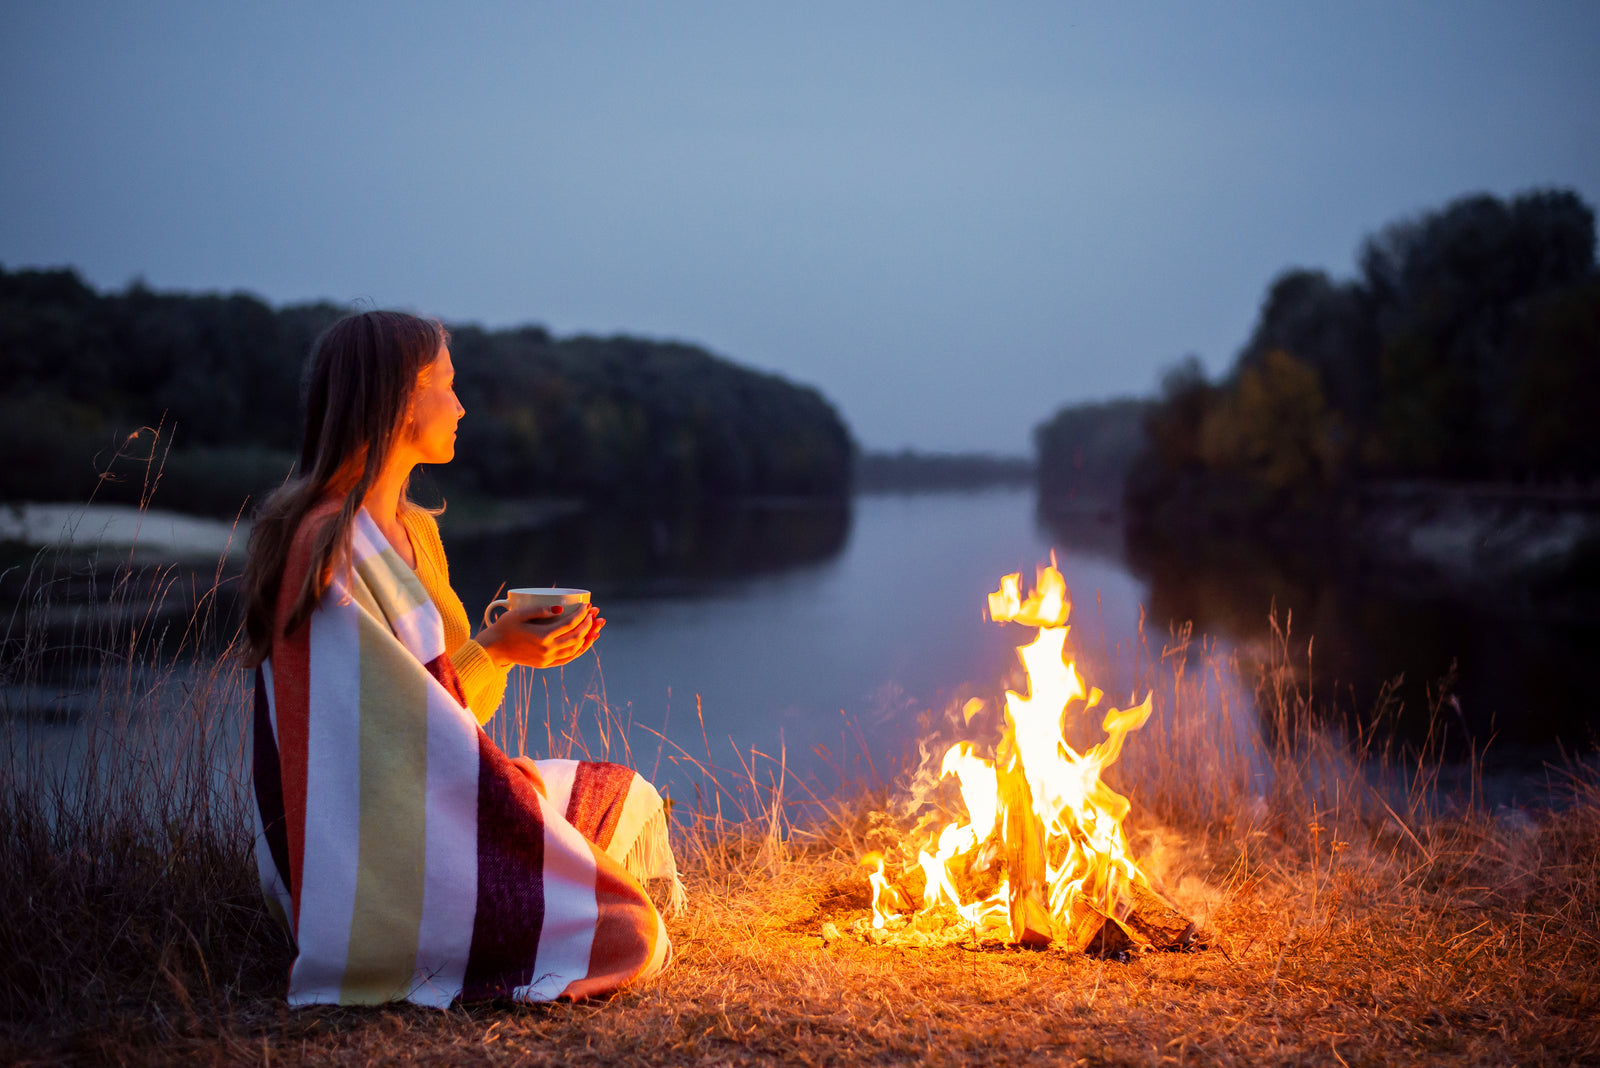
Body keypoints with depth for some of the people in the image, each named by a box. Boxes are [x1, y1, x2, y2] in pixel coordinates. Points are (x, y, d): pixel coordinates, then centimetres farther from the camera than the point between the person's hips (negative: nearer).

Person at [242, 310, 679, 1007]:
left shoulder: (414, 532, 12)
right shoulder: (327, 545, -19)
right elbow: (371, 719, -21)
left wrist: (501, 650, -3)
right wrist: (490, 651, -19)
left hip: (418, 800, 10)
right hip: (367, 852, -10)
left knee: (629, 800, 17)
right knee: (625, 935, -15)